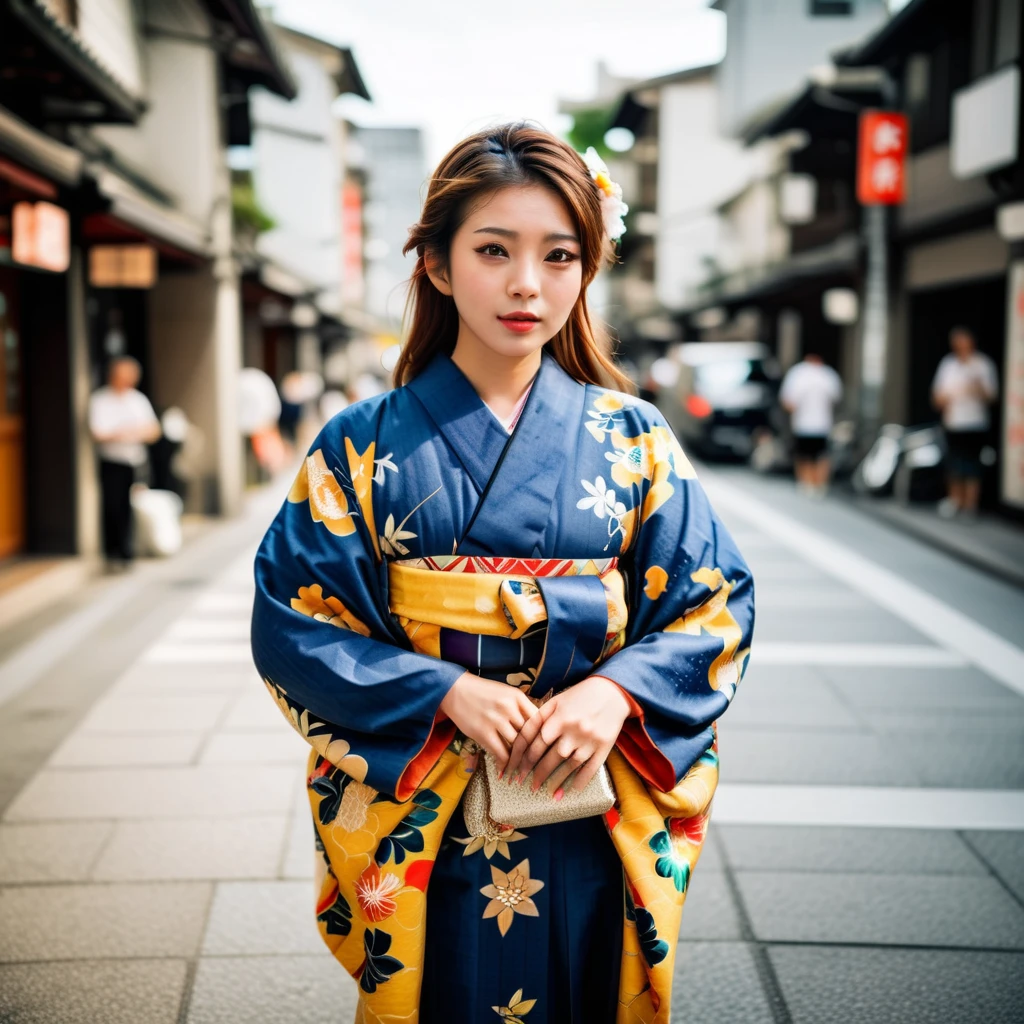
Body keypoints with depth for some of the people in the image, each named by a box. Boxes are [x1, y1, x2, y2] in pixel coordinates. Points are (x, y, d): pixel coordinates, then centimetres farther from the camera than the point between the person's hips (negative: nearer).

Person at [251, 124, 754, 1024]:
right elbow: (293, 618, -6)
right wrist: (446, 690, -18)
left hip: (592, 833, 1)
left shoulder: (631, 438, -1)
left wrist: (616, 692, -18)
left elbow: (718, 602, -1)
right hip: (427, 836, -1)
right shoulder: (365, 444, -3)